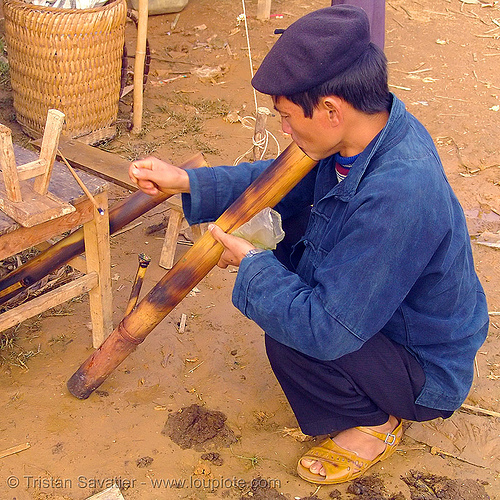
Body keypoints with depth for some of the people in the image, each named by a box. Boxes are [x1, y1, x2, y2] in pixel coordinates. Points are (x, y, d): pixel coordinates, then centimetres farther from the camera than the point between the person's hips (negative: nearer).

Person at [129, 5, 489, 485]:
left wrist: (251, 264, -21)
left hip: (429, 372, -9)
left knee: (288, 338, -27)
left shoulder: (398, 195, -40)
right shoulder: (373, 128, -12)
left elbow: (326, 330, -36)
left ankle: (373, 423, 5)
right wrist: (186, 182, -4)